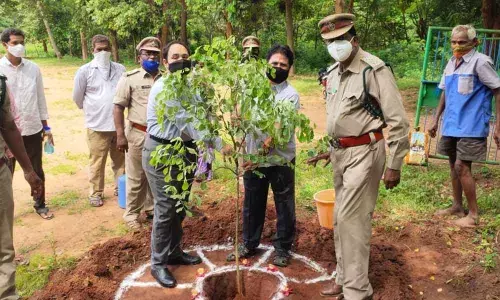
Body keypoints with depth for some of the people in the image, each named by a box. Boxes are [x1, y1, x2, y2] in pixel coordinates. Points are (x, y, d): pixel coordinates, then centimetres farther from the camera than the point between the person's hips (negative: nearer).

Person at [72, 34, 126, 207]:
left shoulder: (120, 69, 2)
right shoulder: (85, 71, -5)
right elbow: (77, 97, 5)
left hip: (119, 124, 3)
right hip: (97, 126, -3)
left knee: (120, 159, 14)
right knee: (97, 161, 8)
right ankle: (96, 193, 23)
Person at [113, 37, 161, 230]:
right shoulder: (130, 78, -4)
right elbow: (118, 106, -6)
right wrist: (120, 134, -13)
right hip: (138, 134, -4)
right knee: (136, 178, 6)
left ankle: (151, 209, 33)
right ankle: (131, 214, 21)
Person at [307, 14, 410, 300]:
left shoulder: (374, 70, -14)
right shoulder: (333, 73, 10)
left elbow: (398, 121, -14)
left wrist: (394, 165, -14)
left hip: (364, 153, -8)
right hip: (341, 153, 8)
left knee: (352, 219, -7)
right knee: (341, 219, 14)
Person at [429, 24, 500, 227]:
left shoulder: (480, 62, -12)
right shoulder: (451, 64, 11)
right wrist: (436, 120, 18)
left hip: (471, 126, -7)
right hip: (451, 125, 8)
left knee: (462, 167, -9)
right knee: (454, 165, 14)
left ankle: (473, 214, 5)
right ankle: (457, 206, 28)